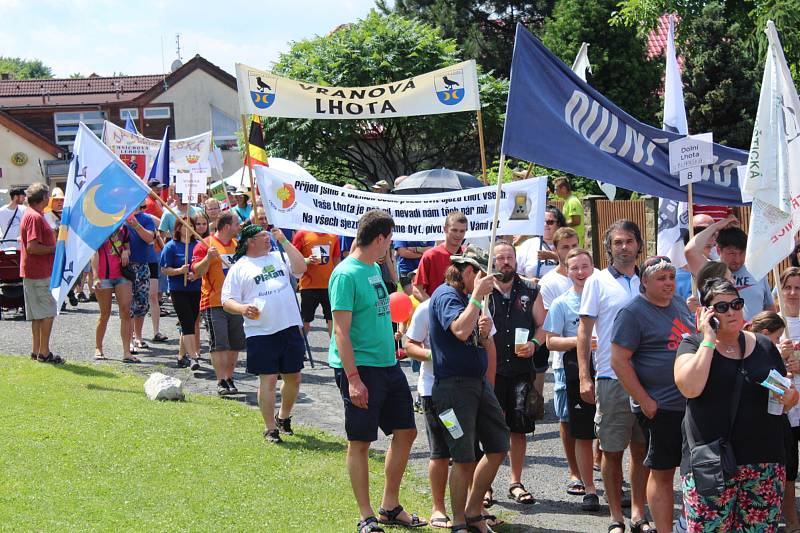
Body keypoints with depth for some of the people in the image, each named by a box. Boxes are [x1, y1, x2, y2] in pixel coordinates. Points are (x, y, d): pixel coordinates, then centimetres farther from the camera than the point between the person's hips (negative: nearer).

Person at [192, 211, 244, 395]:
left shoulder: (238, 245, 15)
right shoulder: (205, 245, -4)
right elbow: (197, 271, -12)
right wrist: (208, 258, -26)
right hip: (214, 302, -6)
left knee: (235, 344, 7)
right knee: (219, 344, -9)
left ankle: (229, 378, 15)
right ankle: (221, 382, -7)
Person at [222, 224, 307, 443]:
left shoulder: (279, 257, 13)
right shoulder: (239, 268, 3)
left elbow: (300, 268, -4)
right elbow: (227, 301, 1)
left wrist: (284, 241, -3)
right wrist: (242, 308, -20)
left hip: (290, 328, 4)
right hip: (261, 333, -4)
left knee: (293, 377, 10)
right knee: (268, 379, -4)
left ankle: (283, 417, 32)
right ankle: (270, 428, 6)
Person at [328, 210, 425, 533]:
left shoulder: (374, 269, 12)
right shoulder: (346, 274, -15)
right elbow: (341, 330, -19)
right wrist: (353, 379, -22)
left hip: (388, 364, 9)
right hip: (360, 368, -9)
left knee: (405, 431, 12)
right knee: (360, 442, 1)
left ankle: (390, 507, 24)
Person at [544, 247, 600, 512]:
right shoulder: (561, 304, 4)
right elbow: (551, 341, 1)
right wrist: (577, 341, -16)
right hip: (577, 367, -2)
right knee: (582, 434, 1)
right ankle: (589, 489, 9)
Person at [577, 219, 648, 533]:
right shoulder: (598, 282, 0)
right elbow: (584, 331, -1)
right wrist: (584, 377, -9)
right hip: (611, 378, -3)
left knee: (642, 448, 7)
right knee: (612, 451, 2)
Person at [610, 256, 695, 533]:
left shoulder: (679, 303, 11)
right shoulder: (632, 312, -11)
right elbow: (619, 360, -15)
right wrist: (645, 402, -17)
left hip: (693, 403, 7)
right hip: (661, 407, -7)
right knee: (662, 473, 0)